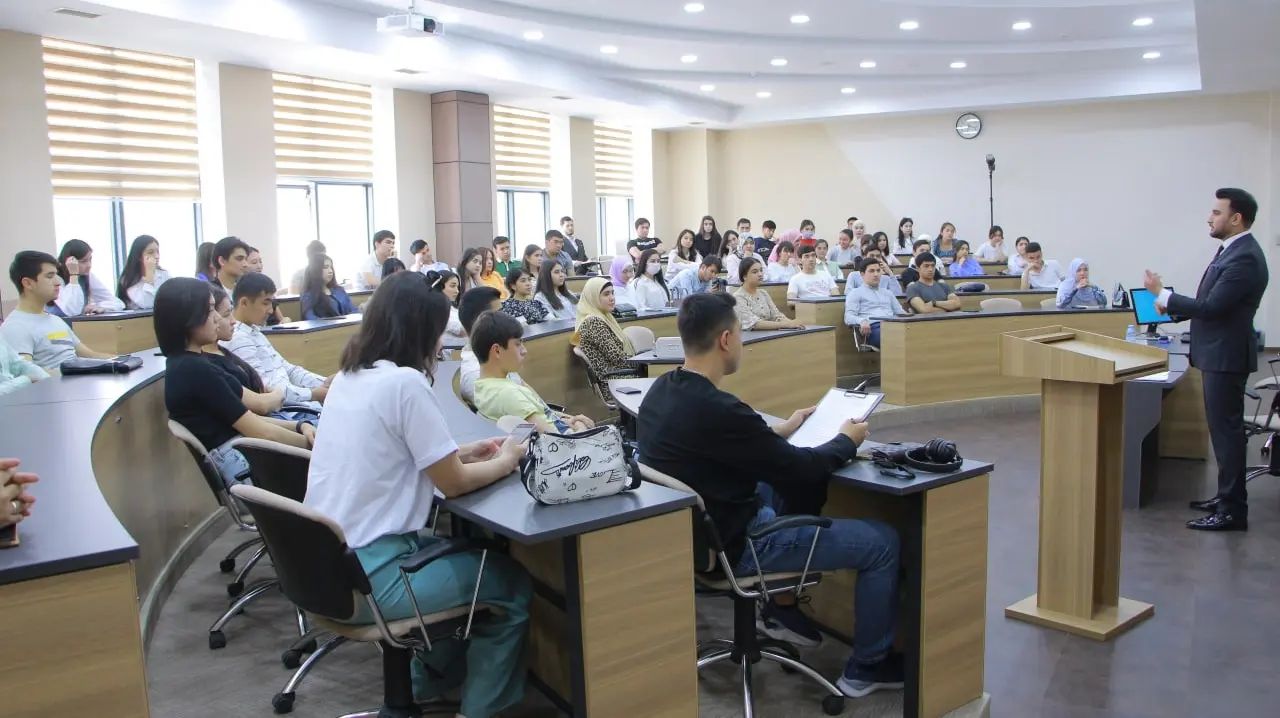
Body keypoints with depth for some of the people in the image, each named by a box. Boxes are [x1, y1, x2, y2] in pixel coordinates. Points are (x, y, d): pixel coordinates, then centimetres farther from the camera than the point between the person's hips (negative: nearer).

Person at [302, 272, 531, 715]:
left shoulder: (349, 375, 6)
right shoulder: (405, 382, -19)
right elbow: (453, 483, -13)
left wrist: (460, 452, 16)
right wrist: (507, 459, 4)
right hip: (366, 575, -9)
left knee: (459, 551, 28)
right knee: (514, 586, 8)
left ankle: (424, 682, 36)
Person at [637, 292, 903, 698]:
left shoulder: (662, 391, -2)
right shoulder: (717, 409, -30)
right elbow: (803, 469, -18)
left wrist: (781, 431, 19)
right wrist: (846, 440, 1)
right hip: (734, 545, -9)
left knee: (795, 486, 29)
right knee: (883, 541, 1)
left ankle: (782, 608, 33)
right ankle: (866, 668, 19)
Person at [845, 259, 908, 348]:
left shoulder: (887, 292, 33)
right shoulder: (855, 293, 15)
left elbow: (900, 312, 28)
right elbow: (848, 317, 1)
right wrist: (862, 321, -23)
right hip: (873, 327, -5)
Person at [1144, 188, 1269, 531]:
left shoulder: (1245, 258, -20)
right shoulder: (1232, 250, 12)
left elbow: (1211, 306, -24)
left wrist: (1163, 294, -15)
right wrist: (1172, 307, 7)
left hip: (1226, 355, -10)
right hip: (1217, 353, 10)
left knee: (1226, 429, -5)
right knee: (1223, 427, 17)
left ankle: (1233, 511, 3)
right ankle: (1227, 496, 29)